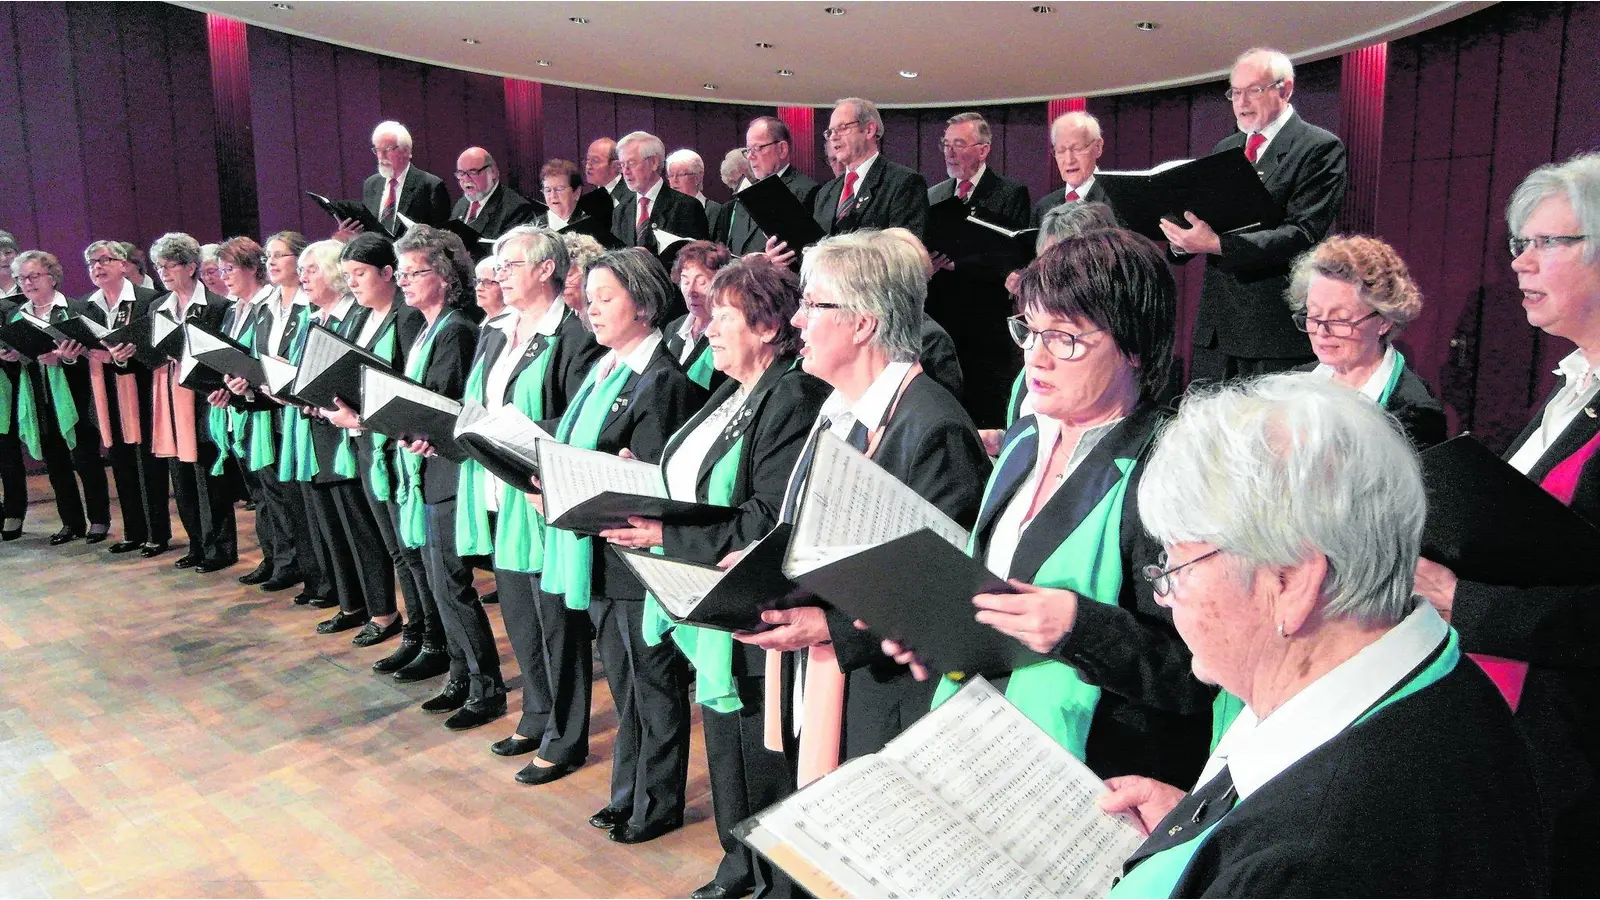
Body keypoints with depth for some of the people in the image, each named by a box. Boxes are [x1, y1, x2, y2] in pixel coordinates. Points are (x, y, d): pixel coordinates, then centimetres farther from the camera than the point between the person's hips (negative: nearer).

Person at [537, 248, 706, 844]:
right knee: (623, 682, 20)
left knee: (654, 683, 7)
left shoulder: (664, 380, -16)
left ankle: (658, 805, 23)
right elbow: (571, 446, 15)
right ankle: (628, 794, 35)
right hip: (597, 553, 9)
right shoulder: (603, 371, 12)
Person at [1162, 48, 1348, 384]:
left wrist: (1218, 244, -25)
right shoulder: (1223, 149, 18)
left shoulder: (1320, 148, -4)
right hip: (1215, 329, 6)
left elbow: (1304, 234, -15)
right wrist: (1182, 240, -6)